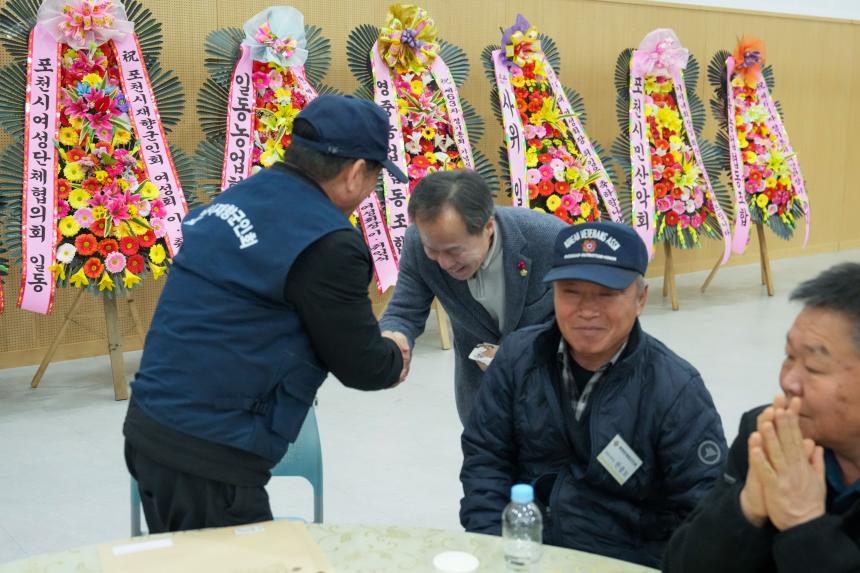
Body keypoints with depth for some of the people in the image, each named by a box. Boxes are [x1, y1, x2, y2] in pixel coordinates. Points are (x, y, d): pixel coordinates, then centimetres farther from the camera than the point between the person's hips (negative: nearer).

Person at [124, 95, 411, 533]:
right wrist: (395, 358, 16)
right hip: (206, 455, -8)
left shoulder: (235, 200, 6)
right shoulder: (327, 243, -17)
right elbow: (363, 366, -7)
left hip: (150, 429, 8)